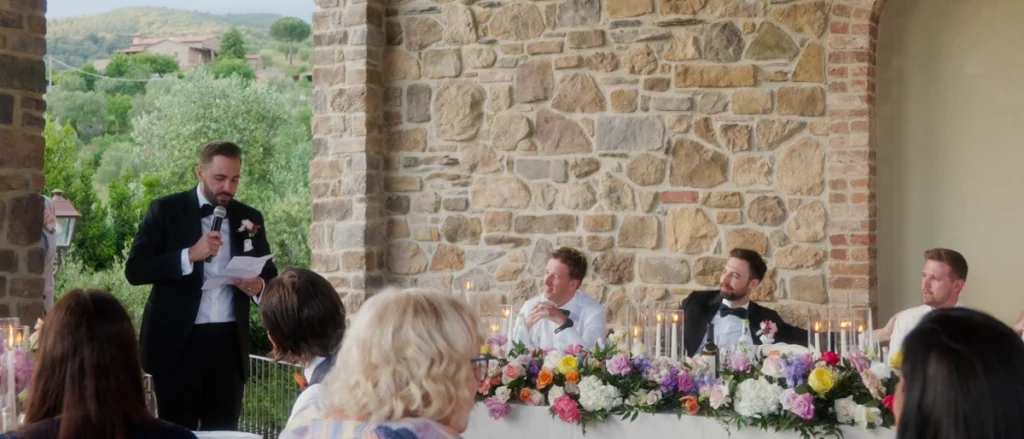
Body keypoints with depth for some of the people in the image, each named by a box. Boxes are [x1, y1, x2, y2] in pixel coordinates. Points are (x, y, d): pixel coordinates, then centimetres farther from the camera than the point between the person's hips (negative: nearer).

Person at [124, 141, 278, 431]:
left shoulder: (250, 219, 10)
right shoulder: (166, 210, -1)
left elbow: (270, 274, 16)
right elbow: (134, 270, -8)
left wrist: (259, 285, -8)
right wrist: (189, 255, -19)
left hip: (229, 343, 3)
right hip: (178, 342, -3)